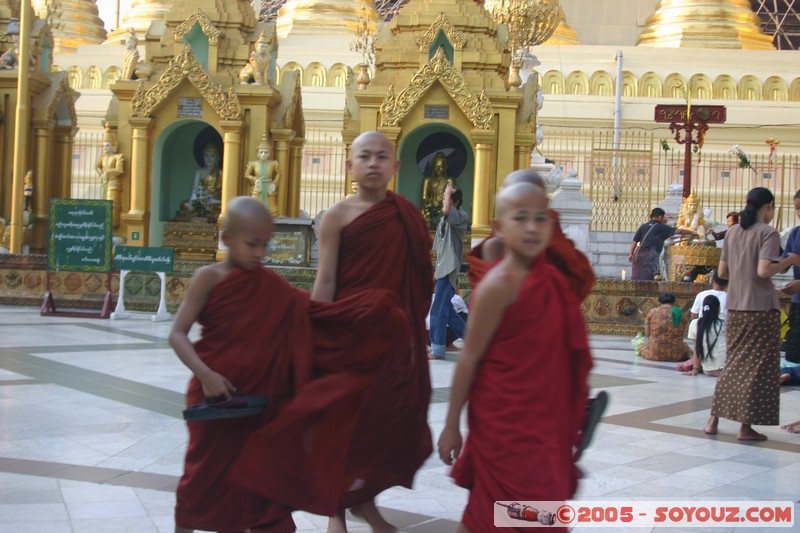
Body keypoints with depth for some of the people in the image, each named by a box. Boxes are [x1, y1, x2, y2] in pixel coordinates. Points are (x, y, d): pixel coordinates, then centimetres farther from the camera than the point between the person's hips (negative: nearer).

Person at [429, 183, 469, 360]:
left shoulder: (461, 217, -8)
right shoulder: (445, 220, 18)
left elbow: (446, 211, -32)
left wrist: (449, 192, -16)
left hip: (449, 270, -9)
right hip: (442, 270, 10)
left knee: (438, 311, -11)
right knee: (446, 309, 15)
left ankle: (437, 349, -9)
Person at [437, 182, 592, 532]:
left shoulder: (549, 278, 6)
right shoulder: (499, 284, -17)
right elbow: (470, 357, -14)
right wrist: (451, 424, -11)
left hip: (542, 417, 7)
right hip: (505, 420, -7)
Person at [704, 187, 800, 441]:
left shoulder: (732, 232, 9)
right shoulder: (768, 233, -9)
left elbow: (722, 272, 11)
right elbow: (763, 271, -20)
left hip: (735, 307, 6)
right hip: (761, 308, -6)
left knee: (734, 362, 15)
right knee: (758, 366, 1)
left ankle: (714, 419, 14)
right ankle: (746, 426, 3)